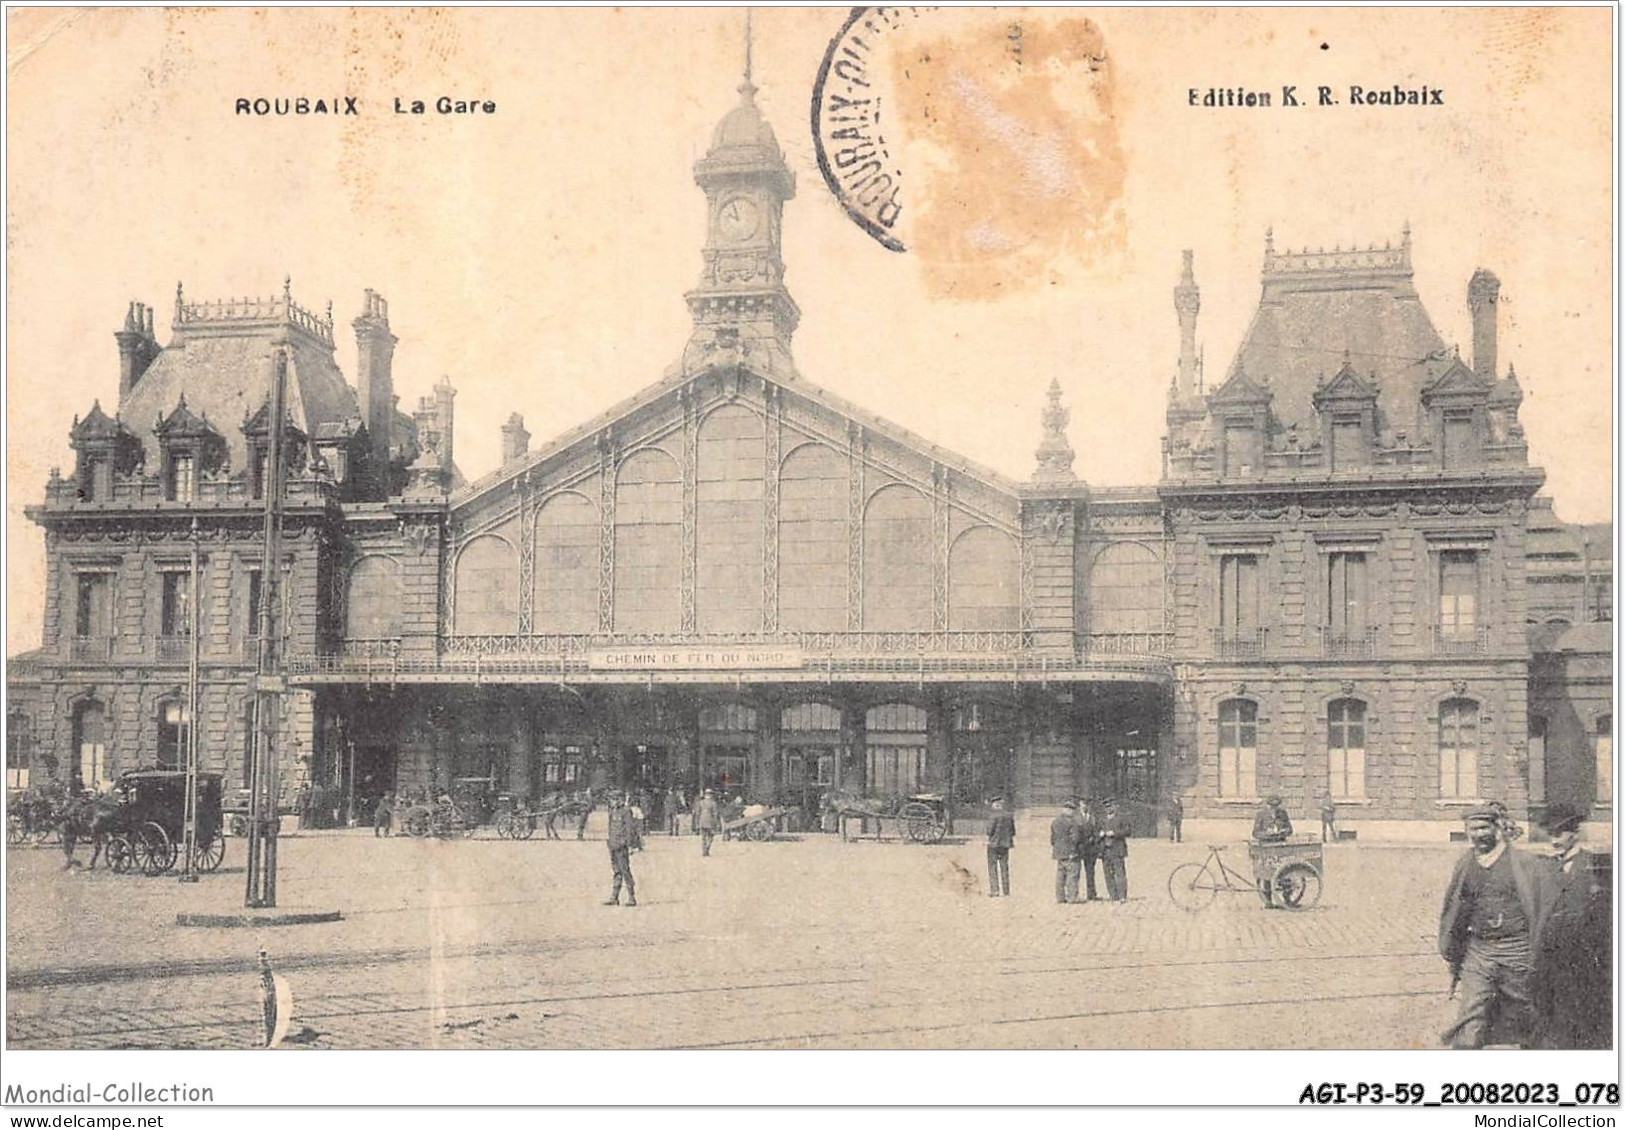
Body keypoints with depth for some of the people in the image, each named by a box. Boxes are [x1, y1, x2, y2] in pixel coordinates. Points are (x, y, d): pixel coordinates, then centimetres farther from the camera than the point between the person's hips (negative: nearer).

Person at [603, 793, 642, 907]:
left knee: (625, 871, -8)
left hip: (621, 847, -8)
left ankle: (632, 898, -5)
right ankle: (614, 898, 11)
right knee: (617, 873, 10)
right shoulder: (613, 813, 16)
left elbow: (630, 830, -13)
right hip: (613, 846, 8)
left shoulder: (626, 813, -9)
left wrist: (630, 846, -18)